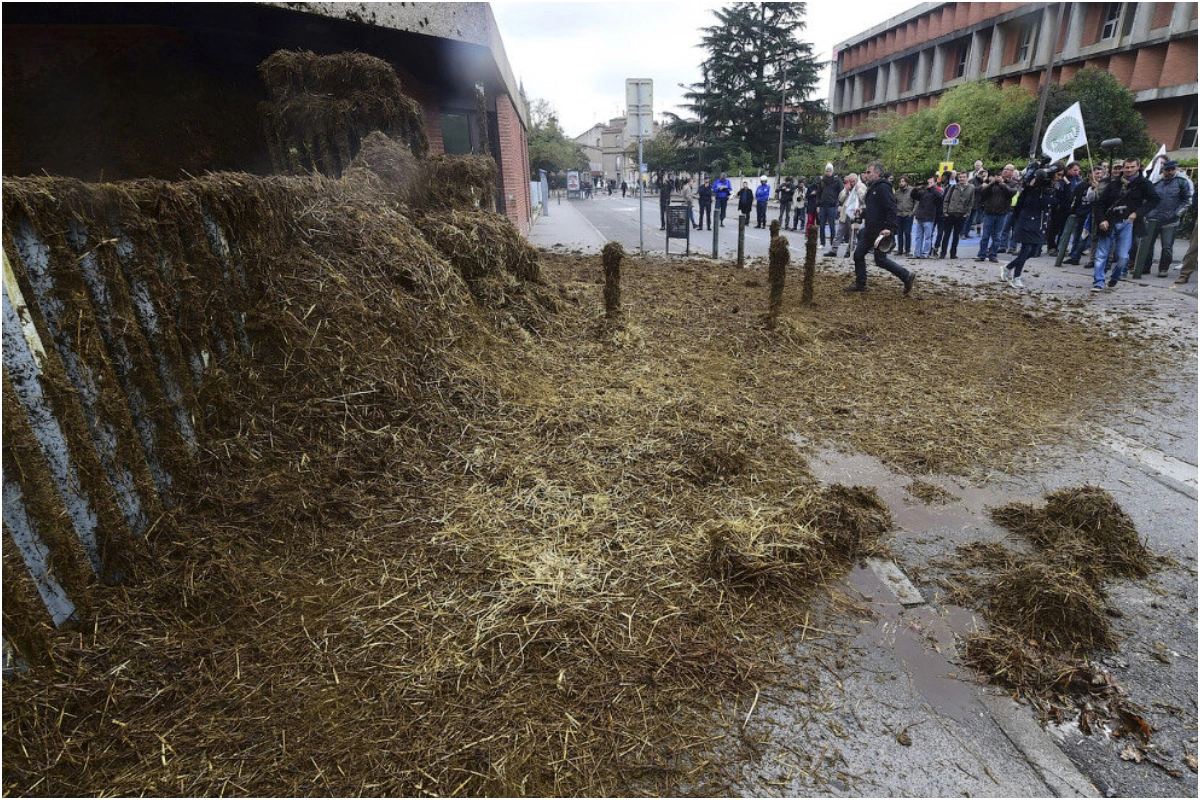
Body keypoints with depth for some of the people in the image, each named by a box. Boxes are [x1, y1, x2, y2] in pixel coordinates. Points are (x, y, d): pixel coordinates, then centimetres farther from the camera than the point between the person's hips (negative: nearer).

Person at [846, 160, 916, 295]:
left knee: (880, 259, -4)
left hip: (880, 231, -10)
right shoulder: (872, 188, 15)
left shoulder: (883, 188, -15)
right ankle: (860, 284, 18)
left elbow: (891, 209, -24)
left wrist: (889, 227, -30)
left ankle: (907, 277, 8)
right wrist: (863, 212, 12)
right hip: (869, 230, 10)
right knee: (858, 254, 9)